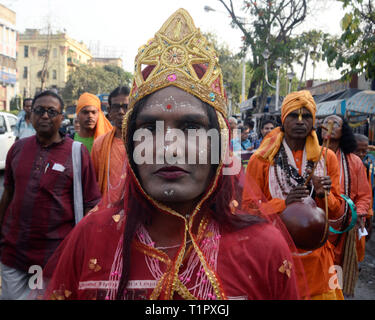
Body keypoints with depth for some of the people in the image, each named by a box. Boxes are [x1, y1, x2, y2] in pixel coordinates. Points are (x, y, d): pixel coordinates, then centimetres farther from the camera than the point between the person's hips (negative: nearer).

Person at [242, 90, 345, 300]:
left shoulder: (327, 158, 3)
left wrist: (323, 195, -16)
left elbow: (337, 212, 5)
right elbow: (248, 208, -7)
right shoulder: (261, 160, -5)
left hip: (315, 254, 3)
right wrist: (283, 204, -22)